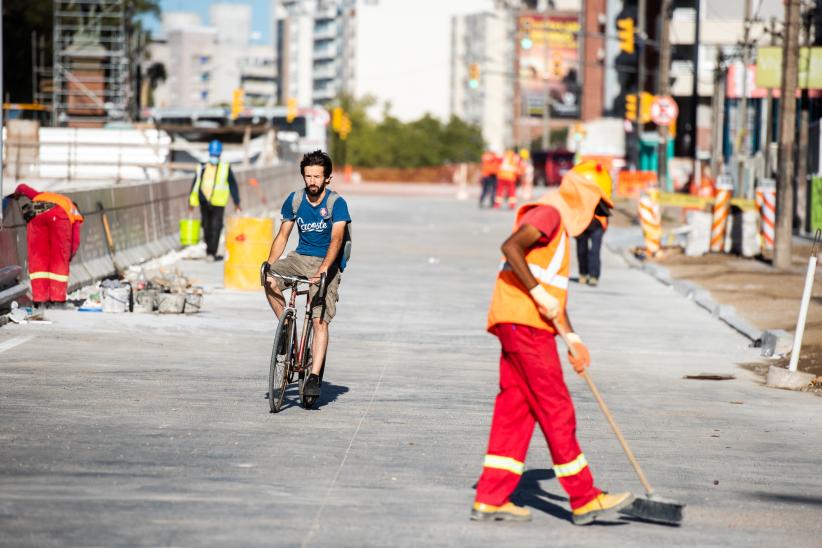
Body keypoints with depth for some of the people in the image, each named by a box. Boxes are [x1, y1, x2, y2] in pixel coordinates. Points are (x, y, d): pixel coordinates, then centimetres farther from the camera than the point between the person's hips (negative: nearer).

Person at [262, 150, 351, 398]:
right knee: (269, 280, -26)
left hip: (327, 264, -4)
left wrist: (323, 269, -38)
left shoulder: (336, 203, -12)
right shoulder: (295, 200, 2)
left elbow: (336, 239, -23)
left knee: (320, 320, -15)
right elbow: (283, 235, 5)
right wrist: (269, 264, -11)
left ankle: (314, 377, -16)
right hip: (301, 257, 4)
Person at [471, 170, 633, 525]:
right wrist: (538, 293, -22)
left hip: (519, 325, 10)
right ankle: (584, 499, -3)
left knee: (515, 410, 8)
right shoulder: (548, 213, -7)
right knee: (556, 411, -6)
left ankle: (491, 499, 8)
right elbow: (510, 247, -23)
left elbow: (554, 292, 24)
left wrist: (572, 338, 16)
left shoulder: (561, 227, 25)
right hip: (524, 321, -10)